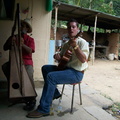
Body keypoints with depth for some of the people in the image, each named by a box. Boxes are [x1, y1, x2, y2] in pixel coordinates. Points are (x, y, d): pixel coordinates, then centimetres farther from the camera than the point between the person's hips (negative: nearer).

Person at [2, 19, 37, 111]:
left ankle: (32, 100, -17)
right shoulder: (13, 37, 15)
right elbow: (5, 48, 9)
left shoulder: (30, 39, 7)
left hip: (27, 62, -3)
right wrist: (10, 41, -10)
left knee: (29, 75, -30)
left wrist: (23, 44, -27)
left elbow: (30, 51, -10)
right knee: (5, 66, -27)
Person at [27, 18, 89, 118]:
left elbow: (83, 60, -23)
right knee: (45, 68, 6)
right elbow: (61, 59, 21)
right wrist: (57, 57, -3)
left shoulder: (82, 42, -9)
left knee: (51, 76, -27)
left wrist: (75, 46, -32)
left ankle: (43, 109, -18)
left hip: (76, 73, -9)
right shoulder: (66, 44, 15)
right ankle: (55, 93, 14)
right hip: (65, 68, 9)